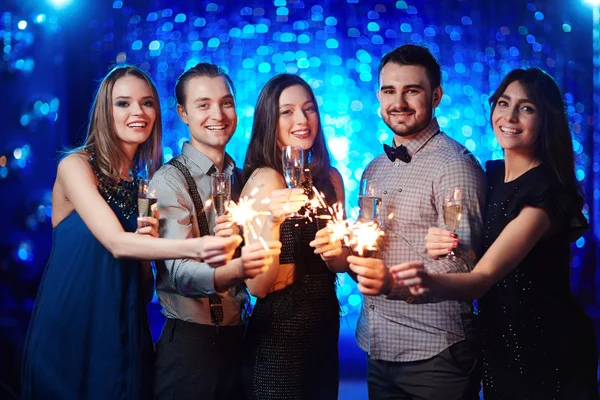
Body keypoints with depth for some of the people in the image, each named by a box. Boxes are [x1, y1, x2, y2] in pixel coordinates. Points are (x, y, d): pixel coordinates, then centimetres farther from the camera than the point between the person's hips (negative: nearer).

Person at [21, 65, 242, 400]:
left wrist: (150, 243, -13)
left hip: (126, 335, 5)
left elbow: (144, 287, 8)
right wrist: (194, 247, -38)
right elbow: (116, 244, -24)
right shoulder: (76, 166, -8)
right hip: (71, 331, -5)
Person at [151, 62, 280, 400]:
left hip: (239, 339, 5)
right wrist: (235, 269, -43)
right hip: (190, 343, -5)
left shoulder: (242, 179, 9)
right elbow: (179, 271, -23)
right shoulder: (170, 180, -10)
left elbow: (259, 258, 10)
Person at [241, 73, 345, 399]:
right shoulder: (264, 179, -14)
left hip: (325, 325, 6)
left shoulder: (329, 178, 3)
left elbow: (339, 263, 9)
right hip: (279, 332, -6)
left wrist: (336, 250, -13)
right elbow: (258, 285, -18)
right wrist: (272, 220, -33)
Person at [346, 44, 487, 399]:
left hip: (433, 356, -7)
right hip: (377, 351, 7)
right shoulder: (375, 169, 12)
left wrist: (393, 282, -33)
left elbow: (461, 267, -19)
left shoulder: (455, 165, -12)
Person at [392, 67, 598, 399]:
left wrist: (430, 282, -53)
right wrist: (437, 240, -14)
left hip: (550, 357, -7)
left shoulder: (546, 191, -21)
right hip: (497, 349, 7)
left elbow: (485, 275, -32)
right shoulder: (491, 175, 1)